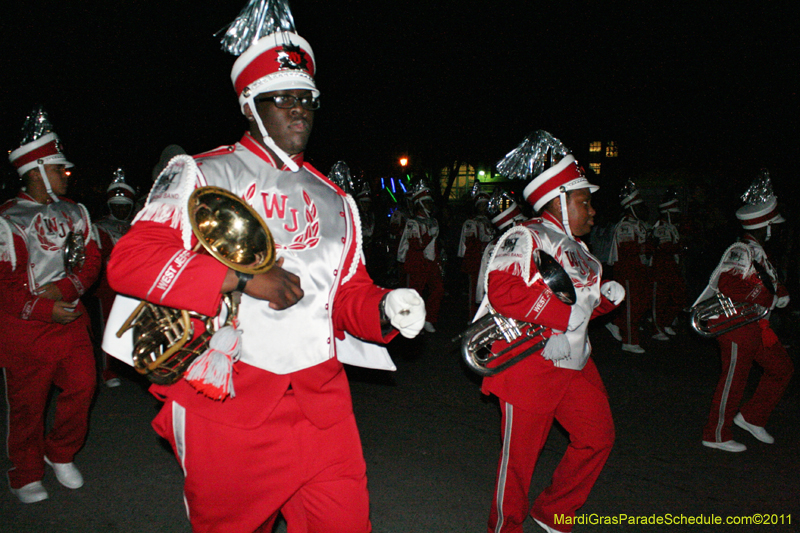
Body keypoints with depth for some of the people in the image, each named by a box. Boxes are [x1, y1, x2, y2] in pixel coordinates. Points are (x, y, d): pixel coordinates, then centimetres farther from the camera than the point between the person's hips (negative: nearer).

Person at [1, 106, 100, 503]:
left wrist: (64, 288, -12)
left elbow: (91, 259, 5)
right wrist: (46, 310, -16)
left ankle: (61, 455, 27)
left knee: (82, 386, 3)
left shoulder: (74, 212, 10)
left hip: (71, 320, 5)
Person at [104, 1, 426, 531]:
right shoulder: (202, 174, 0)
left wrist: (385, 309, -8)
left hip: (322, 402, 4)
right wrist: (242, 277, -21)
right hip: (227, 403, -3)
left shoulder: (334, 200, 15)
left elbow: (349, 293, 15)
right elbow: (129, 261, -12)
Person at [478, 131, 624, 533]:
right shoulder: (525, 238, -13)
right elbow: (501, 291, -28)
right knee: (521, 451, 3)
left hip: (574, 362, 9)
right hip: (530, 362, -9)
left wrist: (606, 296, 6)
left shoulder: (576, 248, 16)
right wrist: (565, 311, -27)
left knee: (598, 436, 13)